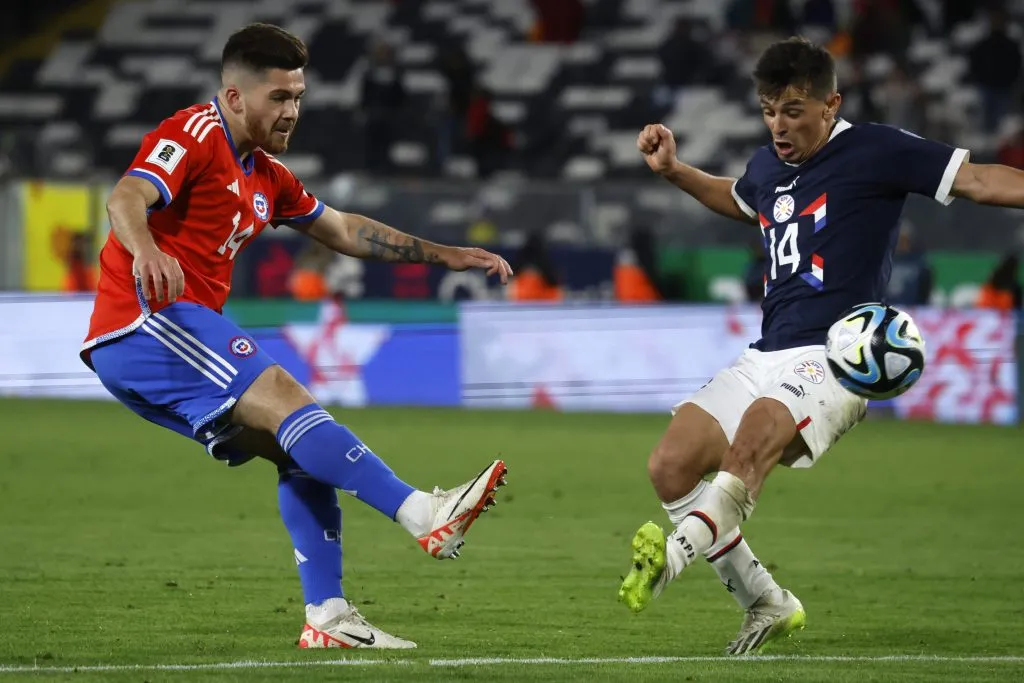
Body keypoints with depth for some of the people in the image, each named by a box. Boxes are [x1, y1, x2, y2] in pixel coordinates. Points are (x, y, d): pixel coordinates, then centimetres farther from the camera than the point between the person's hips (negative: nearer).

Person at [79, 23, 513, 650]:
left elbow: (343, 230, 33)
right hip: (146, 320, -10)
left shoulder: (267, 176, 22)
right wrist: (146, 250, -47)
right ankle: (425, 515, -33)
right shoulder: (194, 137, -7)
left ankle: (327, 615, -2)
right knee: (287, 398, -23)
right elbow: (126, 199, -24)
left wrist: (443, 255, 30)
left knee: (299, 451, 3)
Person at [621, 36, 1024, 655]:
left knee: (757, 432, -36)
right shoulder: (768, 167, 17)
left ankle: (675, 554, -55)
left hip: (836, 358, -8)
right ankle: (767, 604, 8)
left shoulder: (875, 152, -3)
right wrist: (673, 170, 31)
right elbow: (735, 198, 42)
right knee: (671, 466, -5)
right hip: (766, 359, 8)